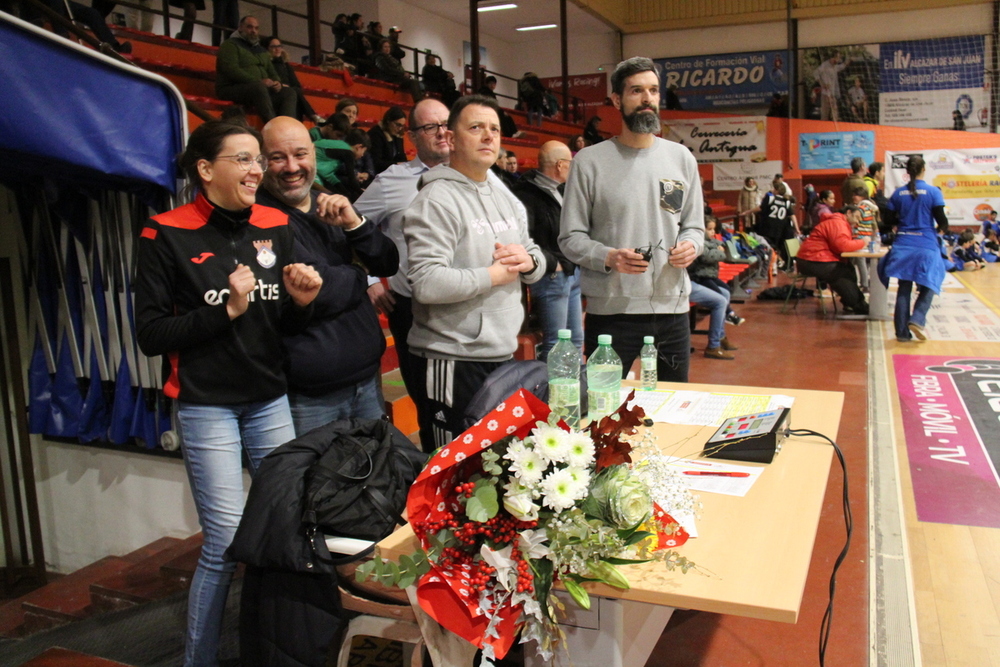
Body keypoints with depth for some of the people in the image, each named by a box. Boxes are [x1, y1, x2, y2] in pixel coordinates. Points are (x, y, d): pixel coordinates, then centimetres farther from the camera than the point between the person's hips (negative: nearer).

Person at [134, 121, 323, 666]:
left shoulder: (275, 226, 6)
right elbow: (151, 335, -9)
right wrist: (227, 310, -16)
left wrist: (300, 301, -9)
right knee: (227, 540, -4)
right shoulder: (167, 235, -6)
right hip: (207, 406, -4)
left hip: (270, 400, 5)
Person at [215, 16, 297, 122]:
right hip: (232, 89, -7)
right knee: (259, 87, -37)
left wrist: (277, 83, -2)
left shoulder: (262, 50, 25)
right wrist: (259, 81, -23)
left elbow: (272, 73, 25)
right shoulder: (230, 45, 3)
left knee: (289, 93, -14)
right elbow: (231, 70, -13)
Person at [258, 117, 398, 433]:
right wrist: (359, 274, -1)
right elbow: (317, 293, -21)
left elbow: (389, 264, 6)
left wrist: (354, 225, -12)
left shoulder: (330, 207, 11)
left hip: (367, 379, 7)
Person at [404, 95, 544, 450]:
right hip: (453, 360, -8)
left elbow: (537, 262, 20)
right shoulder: (436, 200, -13)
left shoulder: (506, 198, 14)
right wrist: (496, 275, -15)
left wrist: (528, 260, -4)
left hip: (504, 353, 8)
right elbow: (427, 283, -26)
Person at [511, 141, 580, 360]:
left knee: (576, 340, 15)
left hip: (571, 274, 10)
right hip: (551, 277, -10)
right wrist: (551, 263, -17)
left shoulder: (556, 192, 17)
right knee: (554, 343, -5)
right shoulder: (527, 194, -14)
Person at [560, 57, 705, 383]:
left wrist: (691, 245, -7)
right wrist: (608, 257, -20)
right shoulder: (589, 161, -2)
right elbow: (570, 238, -2)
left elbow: (694, 226, 15)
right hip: (610, 310, -3)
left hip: (672, 307, 4)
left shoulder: (681, 157, 10)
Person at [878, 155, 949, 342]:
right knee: (928, 285, 11)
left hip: (902, 245, 3)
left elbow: (890, 220, 7)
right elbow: (941, 220, -6)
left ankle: (902, 332, 7)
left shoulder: (898, 193, 3)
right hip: (926, 245, -3)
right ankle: (917, 319, -11)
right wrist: (944, 229, 16)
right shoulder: (933, 192, -5)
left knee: (904, 288, 6)